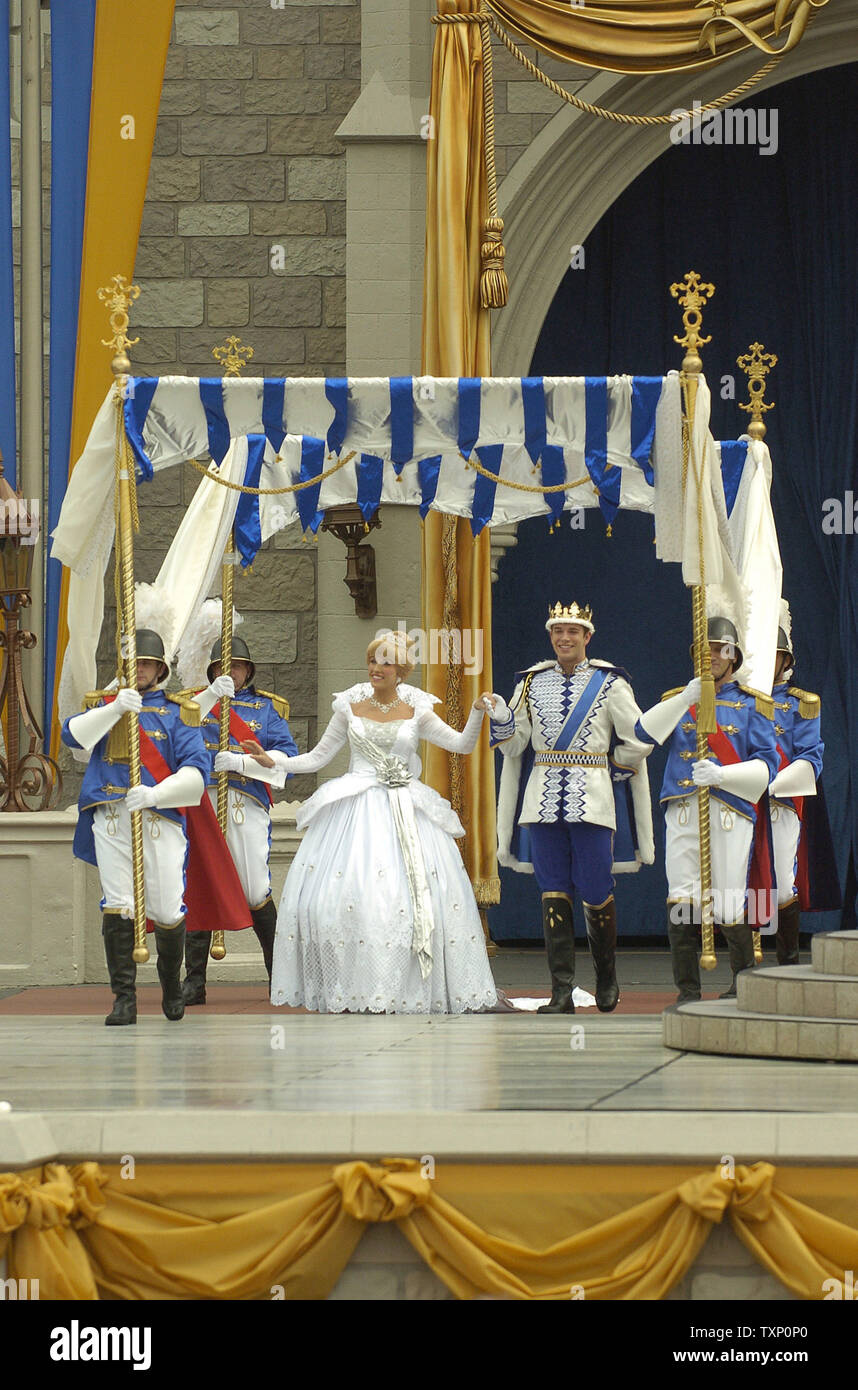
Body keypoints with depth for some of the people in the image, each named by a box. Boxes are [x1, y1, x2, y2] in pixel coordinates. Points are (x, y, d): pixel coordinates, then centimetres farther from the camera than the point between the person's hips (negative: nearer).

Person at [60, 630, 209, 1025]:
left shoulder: (177, 713, 10)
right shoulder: (104, 705, 17)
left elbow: (196, 772, -2)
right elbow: (73, 735, -3)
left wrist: (155, 794, -19)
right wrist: (114, 709, -17)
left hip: (159, 819, -1)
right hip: (110, 821, 1)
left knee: (166, 911, -2)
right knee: (117, 907, -8)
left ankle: (171, 987, 23)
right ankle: (124, 999, -6)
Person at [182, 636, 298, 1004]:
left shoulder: (265, 707, 14)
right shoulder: (197, 701, 15)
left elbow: (287, 755, 2)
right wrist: (210, 696, -17)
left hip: (247, 807, -1)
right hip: (201, 804, 1)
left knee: (255, 893, -5)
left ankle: (279, 974, 11)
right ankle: (194, 980, 3)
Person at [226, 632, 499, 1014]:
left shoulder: (415, 712, 7)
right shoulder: (350, 707, 8)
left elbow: (462, 744, 5)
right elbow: (317, 757, 11)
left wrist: (477, 713, -12)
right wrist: (275, 763, -2)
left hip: (405, 814, 0)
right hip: (355, 810, 0)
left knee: (417, 895, -8)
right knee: (343, 893, -12)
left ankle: (411, 989, -1)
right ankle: (349, 989, -8)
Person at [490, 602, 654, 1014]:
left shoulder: (610, 684, 2)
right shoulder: (532, 683, 11)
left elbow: (637, 743, 5)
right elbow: (513, 746, 11)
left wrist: (607, 767, 4)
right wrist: (500, 717, -6)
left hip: (592, 801, -3)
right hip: (544, 802, 3)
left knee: (596, 894, -1)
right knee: (554, 895, -1)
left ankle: (607, 979, 22)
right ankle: (562, 992, -1)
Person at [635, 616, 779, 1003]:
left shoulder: (751, 704, 9)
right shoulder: (678, 699, 16)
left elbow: (766, 765, 0)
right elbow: (645, 732, -2)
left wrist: (720, 774, -15)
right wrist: (686, 699, -12)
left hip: (731, 813, -2)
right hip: (682, 812, 2)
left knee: (728, 906, -4)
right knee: (681, 902, -7)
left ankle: (743, 982, 17)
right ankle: (688, 991, -2)